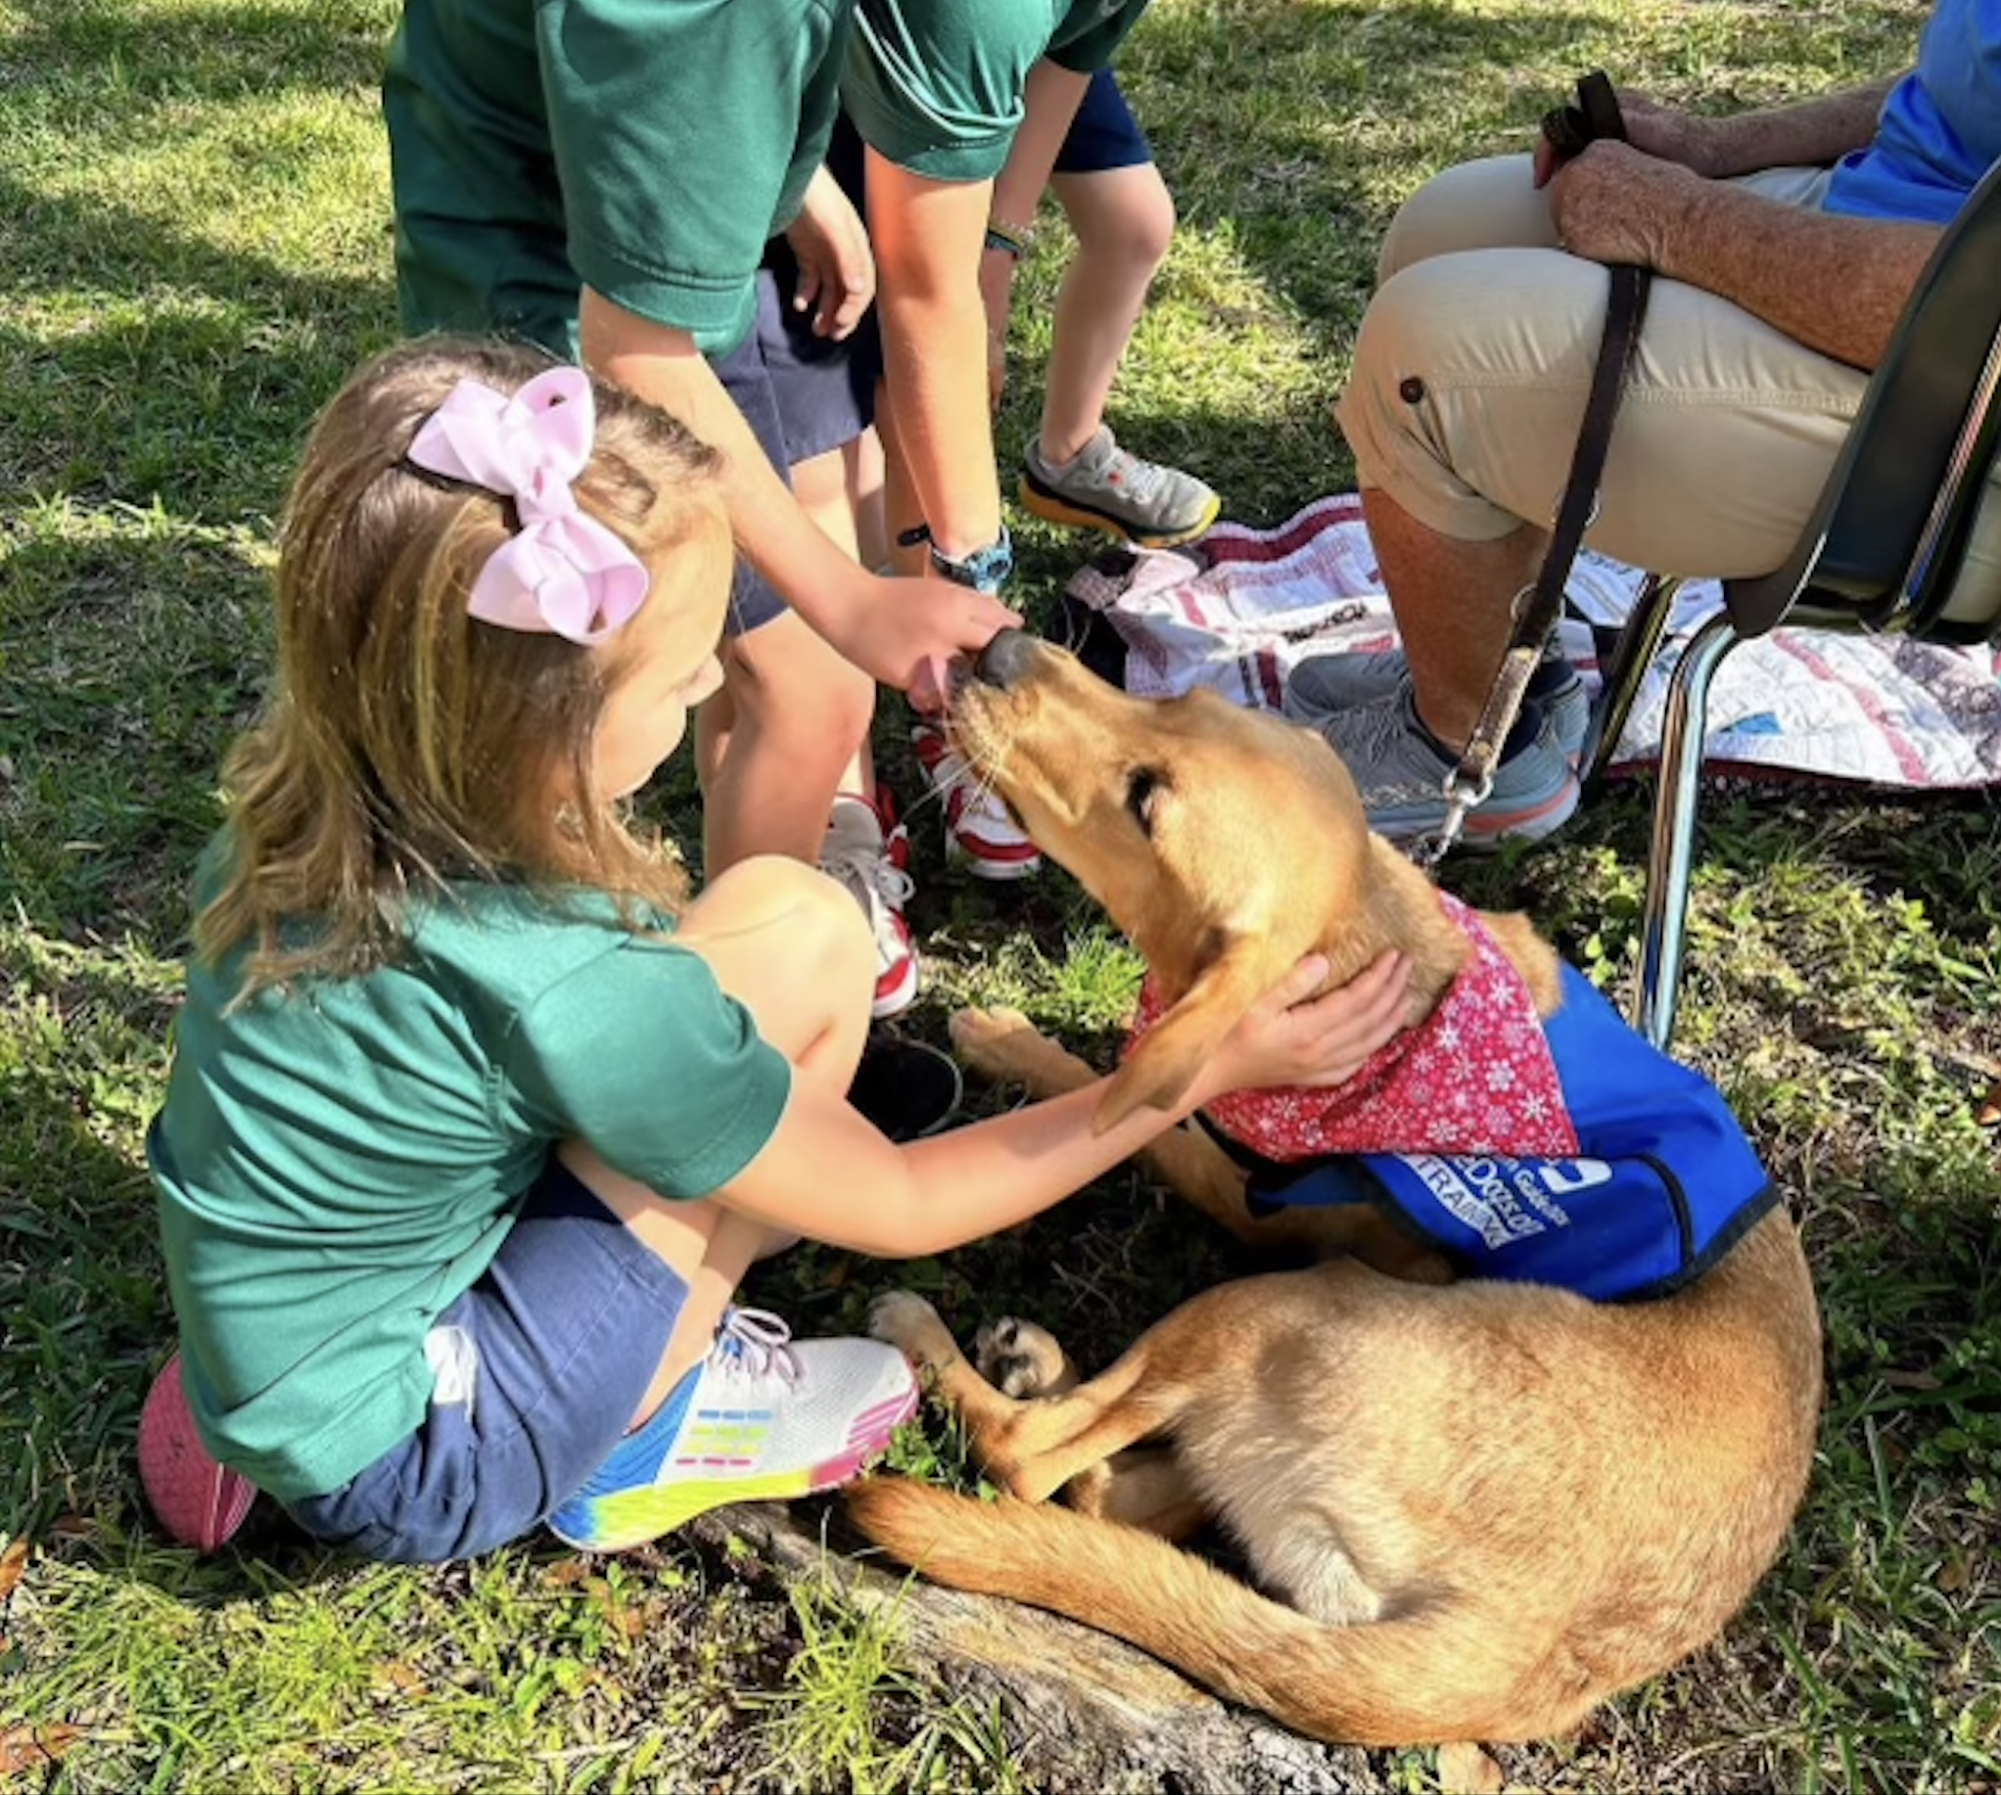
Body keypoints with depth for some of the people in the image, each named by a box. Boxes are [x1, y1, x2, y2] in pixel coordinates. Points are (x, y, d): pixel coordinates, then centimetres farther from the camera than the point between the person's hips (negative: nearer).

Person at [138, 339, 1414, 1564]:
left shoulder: (321, 795, -13)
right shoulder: (569, 997, -32)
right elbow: (898, 1206, -15)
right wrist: (1211, 1064, -9)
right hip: (413, 1466, -7)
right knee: (794, 929, -19)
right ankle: (642, 1439, -1)